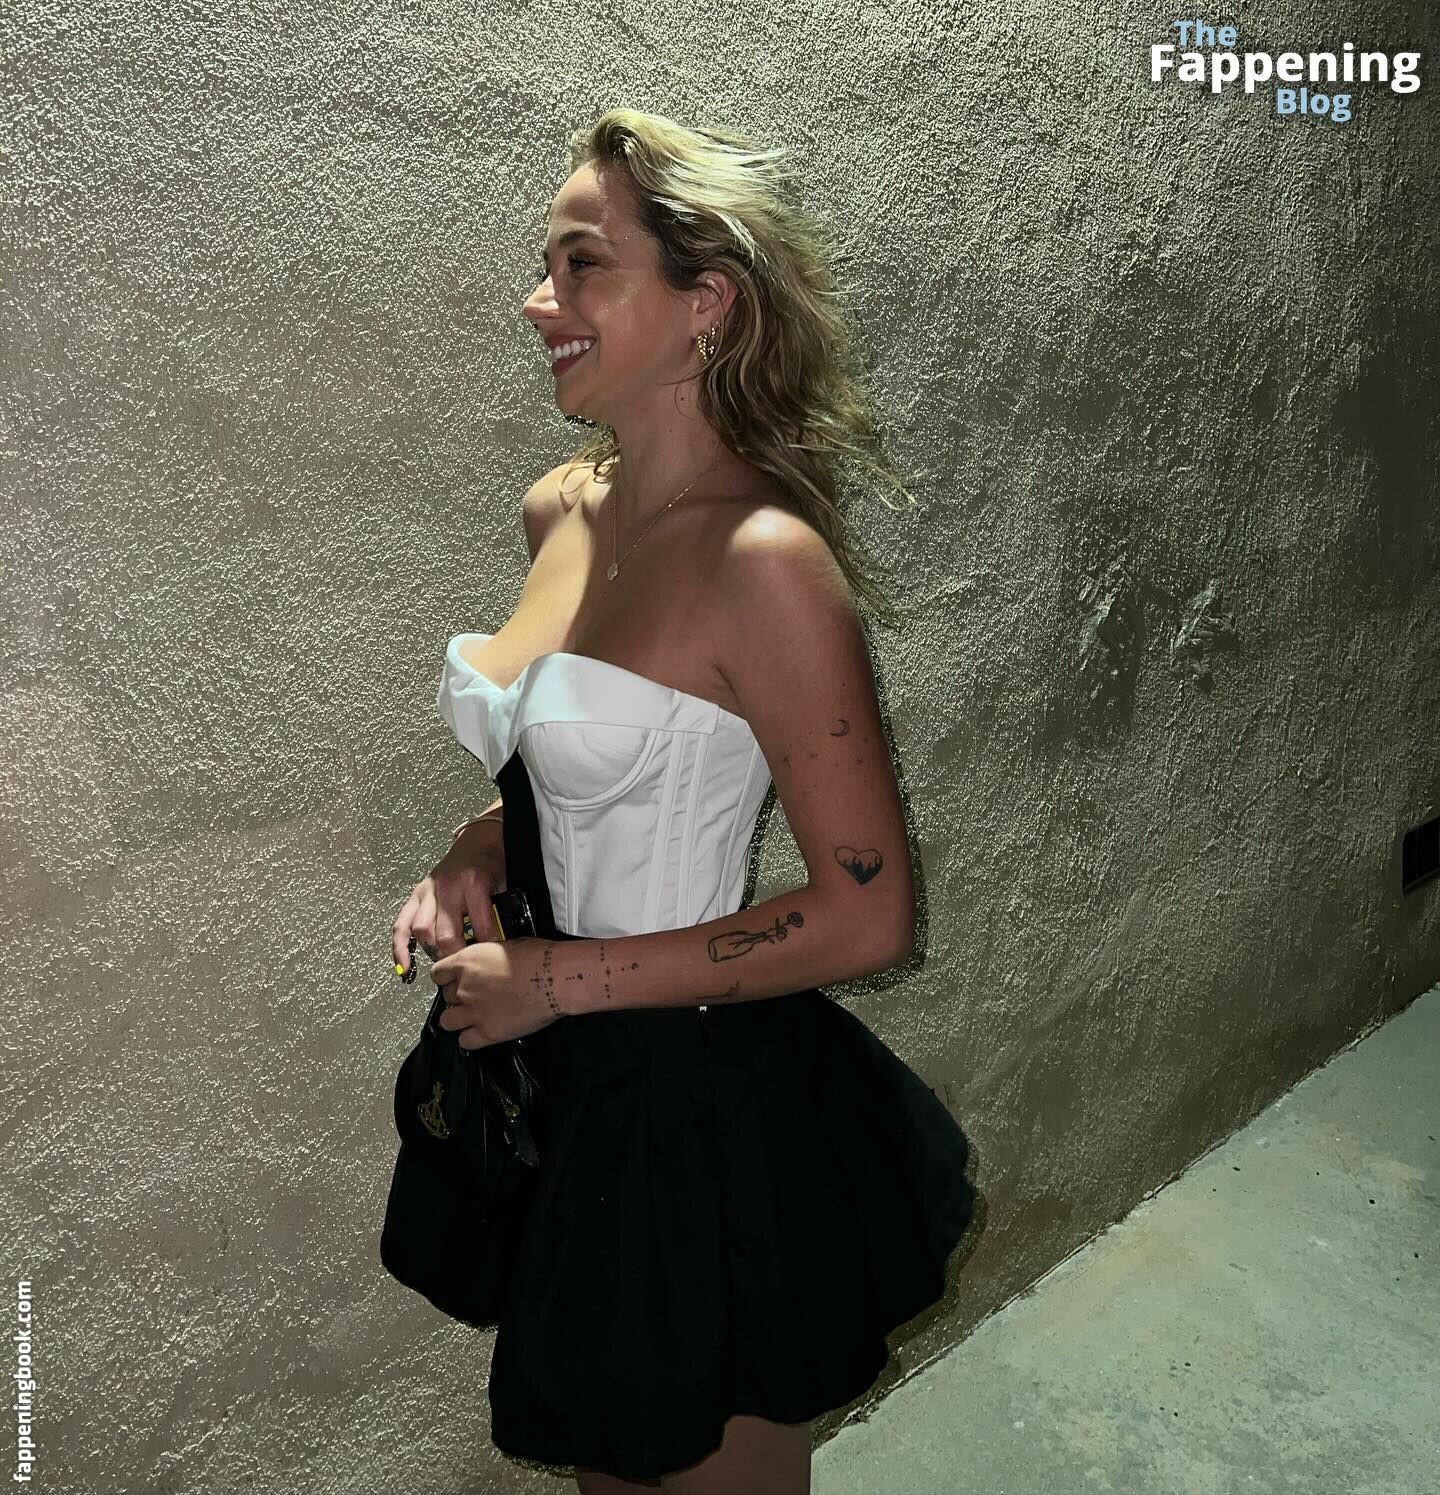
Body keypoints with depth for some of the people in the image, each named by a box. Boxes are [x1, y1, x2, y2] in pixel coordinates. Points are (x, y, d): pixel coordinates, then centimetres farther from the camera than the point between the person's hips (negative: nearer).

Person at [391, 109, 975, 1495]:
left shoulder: (763, 557, -23)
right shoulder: (560, 508, 0)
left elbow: (868, 914, -22)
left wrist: (561, 978, -18)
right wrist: (474, 859, -3)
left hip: (696, 1101, -7)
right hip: (556, 1082, 7)